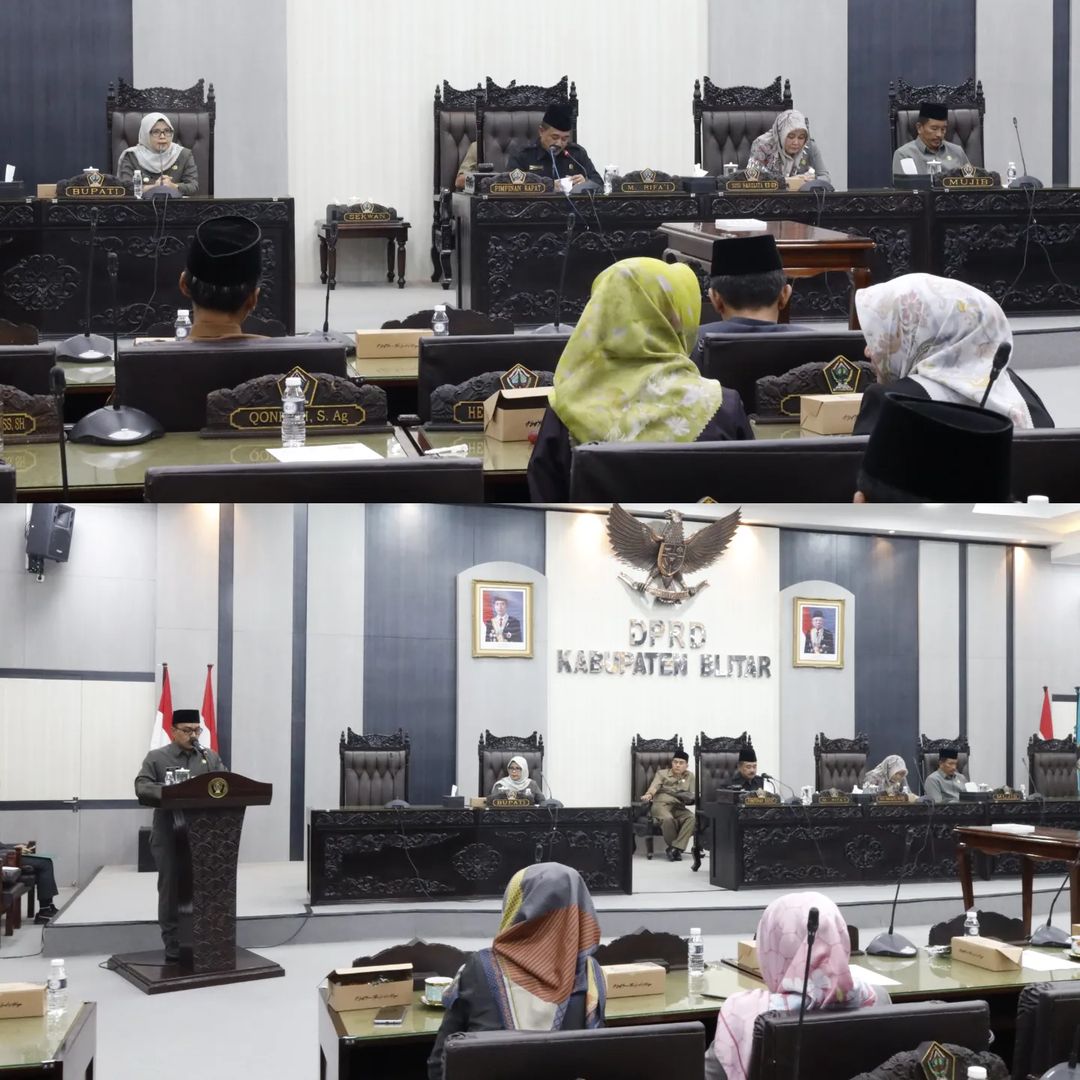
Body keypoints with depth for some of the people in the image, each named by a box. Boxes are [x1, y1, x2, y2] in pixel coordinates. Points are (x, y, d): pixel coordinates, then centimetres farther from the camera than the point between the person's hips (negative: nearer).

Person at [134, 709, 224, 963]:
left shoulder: (211, 758, 13)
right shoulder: (156, 758, 3)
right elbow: (142, 787, -8)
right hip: (169, 837, -3)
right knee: (171, 892, 1)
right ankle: (174, 949, 6)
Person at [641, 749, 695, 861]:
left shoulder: (689, 776, 22)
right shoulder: (662, 773, 14)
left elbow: (693, 795, 16)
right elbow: (654, 786, -4)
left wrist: (689, 799, -10)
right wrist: (648, 795, -28)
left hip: (679, 807, 3)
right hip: (661, 804, -3)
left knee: (691, 818, -31)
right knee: (668, 819, -38)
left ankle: (676, 847, -33)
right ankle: (673, 847, -18)